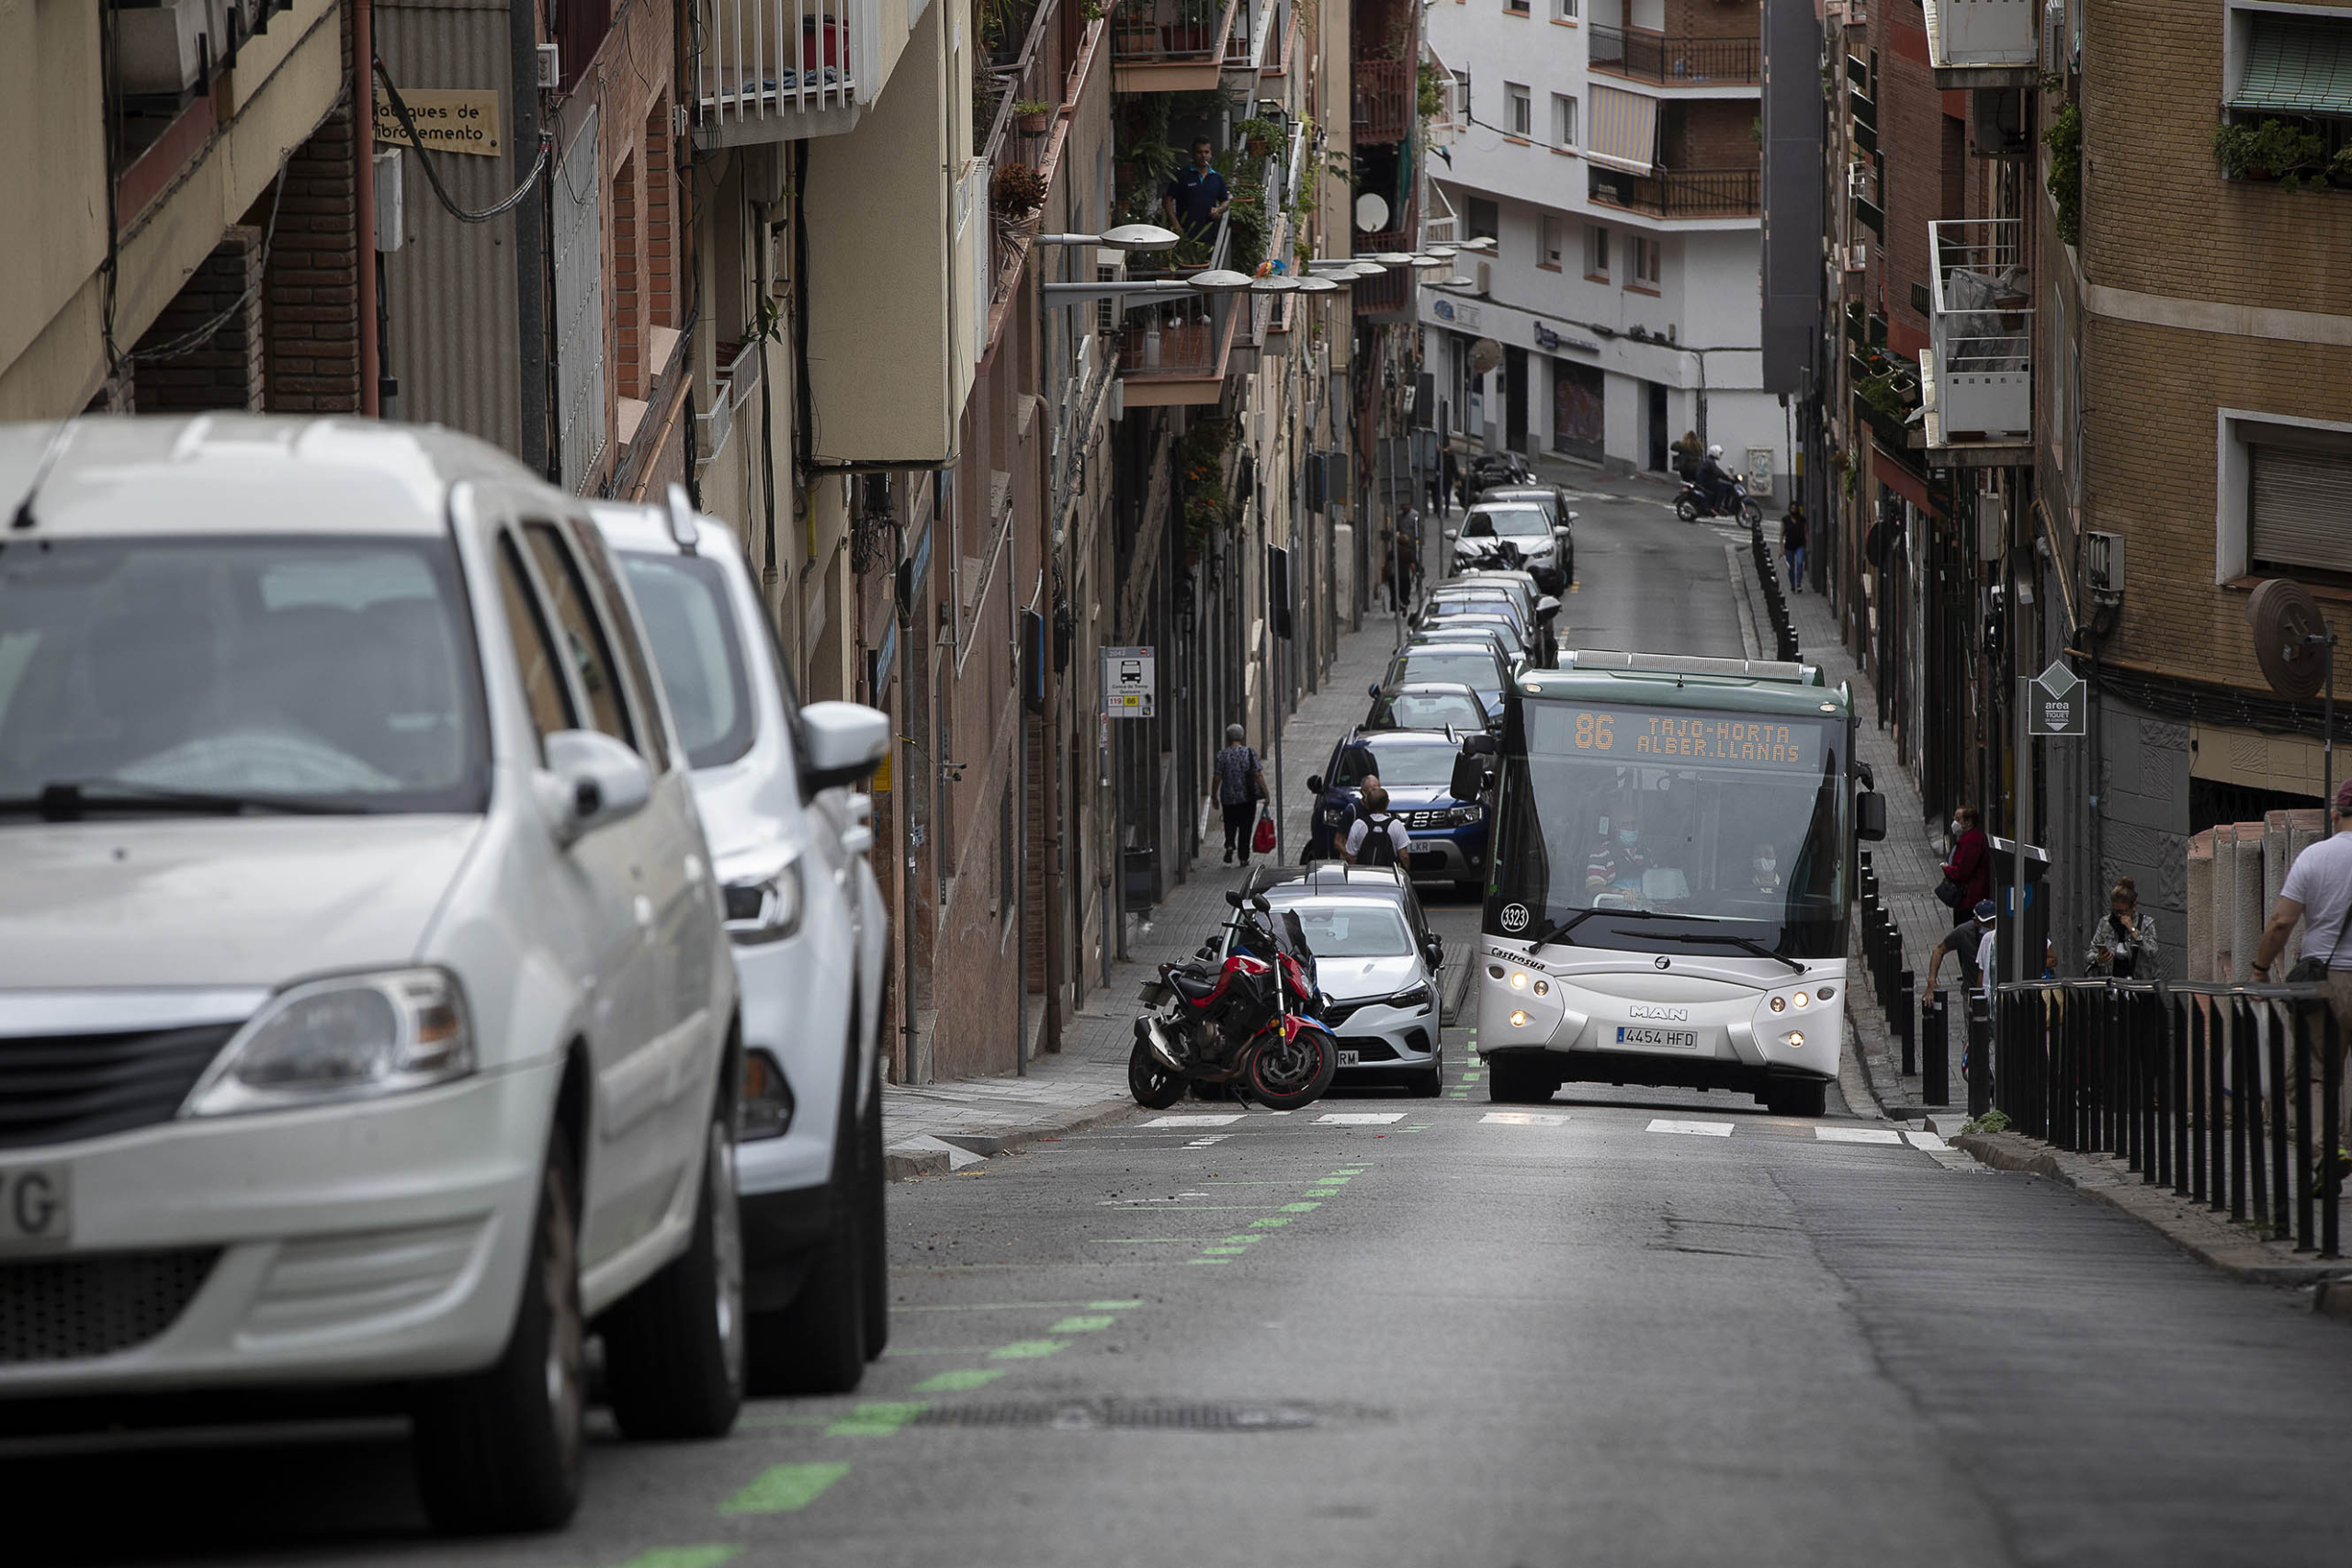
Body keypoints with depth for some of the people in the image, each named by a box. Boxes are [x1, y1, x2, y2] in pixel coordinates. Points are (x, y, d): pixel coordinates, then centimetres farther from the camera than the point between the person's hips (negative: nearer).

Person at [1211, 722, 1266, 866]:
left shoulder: (1222, 755, -6)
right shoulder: (1250, 753, -4)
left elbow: (1217, 778, -6)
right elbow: (1259, 775, -7)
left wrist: (1215, 796, 3)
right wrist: (1265, 793, -1)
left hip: (1229, 797, 0)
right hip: (1248, 797, 0)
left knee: (1230, 825, 15)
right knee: (1246, 827, 10)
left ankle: (1230, 846, -11)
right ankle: (1244, 858, 10)